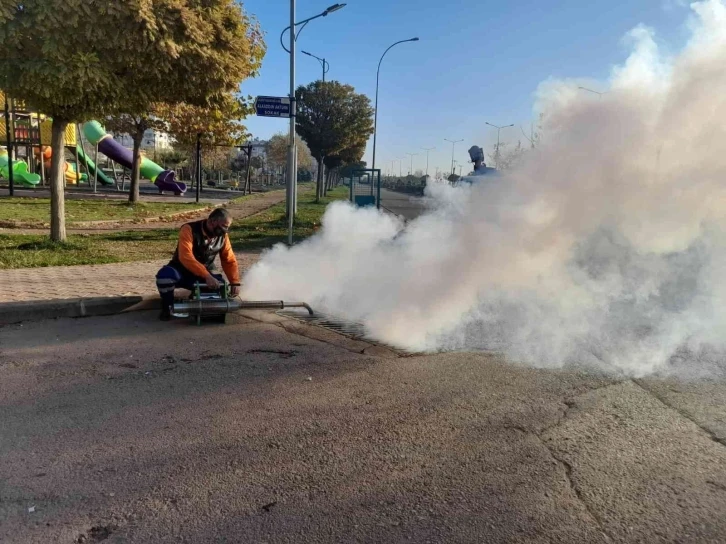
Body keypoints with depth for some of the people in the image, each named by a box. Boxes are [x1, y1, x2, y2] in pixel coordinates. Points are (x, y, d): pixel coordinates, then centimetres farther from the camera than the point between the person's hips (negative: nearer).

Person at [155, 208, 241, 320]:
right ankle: (167, 307, -7)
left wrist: (235, 282, -15)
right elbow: (185, 257, -37)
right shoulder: (189, 229, -23)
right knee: (165, 275, -36)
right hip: (181, 271, -4)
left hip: (204, 276, 5)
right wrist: (207, 276, -46)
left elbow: (230, 261, 1)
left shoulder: (222, 236, -6)